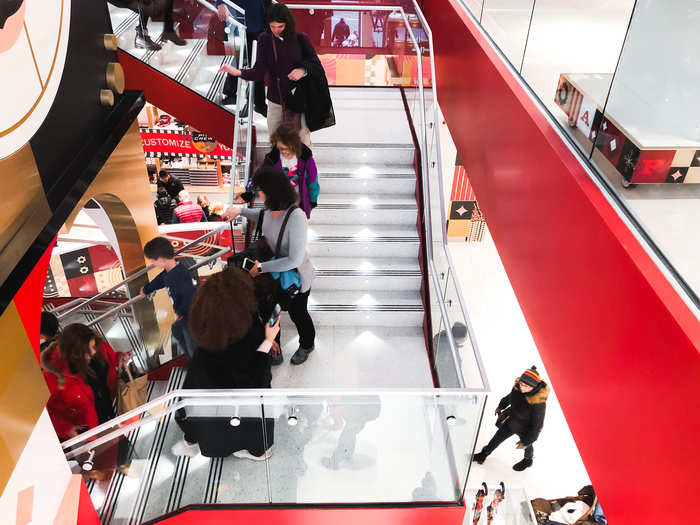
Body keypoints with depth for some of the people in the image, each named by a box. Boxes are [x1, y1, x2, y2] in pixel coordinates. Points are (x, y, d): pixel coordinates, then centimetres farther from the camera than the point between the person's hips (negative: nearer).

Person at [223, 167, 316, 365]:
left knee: (297, 313, 19)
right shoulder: (270, 210, -11)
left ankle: (306, 345, 50)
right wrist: (241, 210, 4)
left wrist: (261, 267, -29)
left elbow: (294, 260, -35)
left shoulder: (296, 218, -36)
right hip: (275, 272, 7)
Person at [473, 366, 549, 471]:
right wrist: (501, 406, 17)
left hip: (525, 430, -5)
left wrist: (526, 441, -16)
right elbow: (510, 396, 1)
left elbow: (536, 426, -27)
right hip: (512, 420, 5)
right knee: (498, 436, 24)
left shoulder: (539, 403, -41)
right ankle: (484, 453, 51)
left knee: (527, 446, 27)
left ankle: (527, 461, 62)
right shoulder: (518, 386, -25)